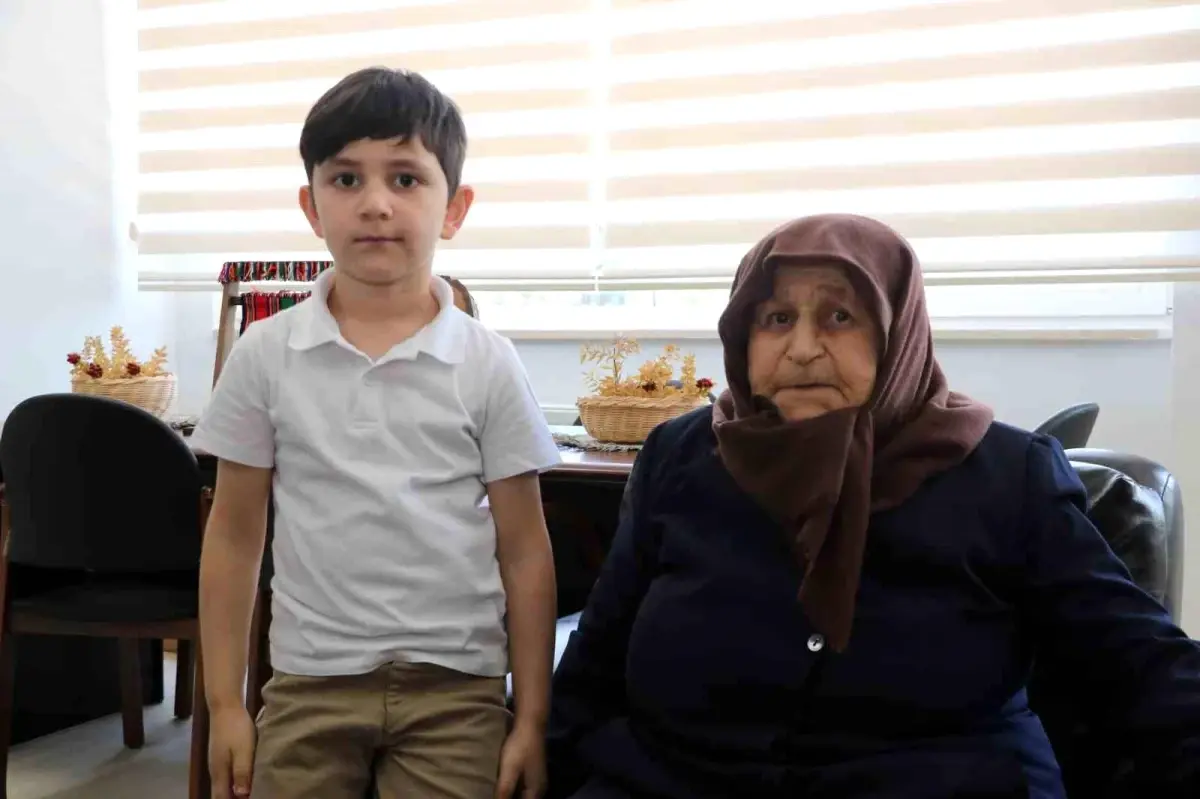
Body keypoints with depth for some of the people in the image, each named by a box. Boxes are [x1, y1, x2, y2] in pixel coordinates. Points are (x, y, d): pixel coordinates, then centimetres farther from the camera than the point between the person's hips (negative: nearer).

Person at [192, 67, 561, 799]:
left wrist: (532, 717, -2)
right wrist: (225, 702, 3)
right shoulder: (265, 354, -1)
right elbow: (234, 534, 5)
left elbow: (525, 550, -2)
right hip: (309, 685, 1)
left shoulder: (487, 364, -5)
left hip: (456, 688, -1)